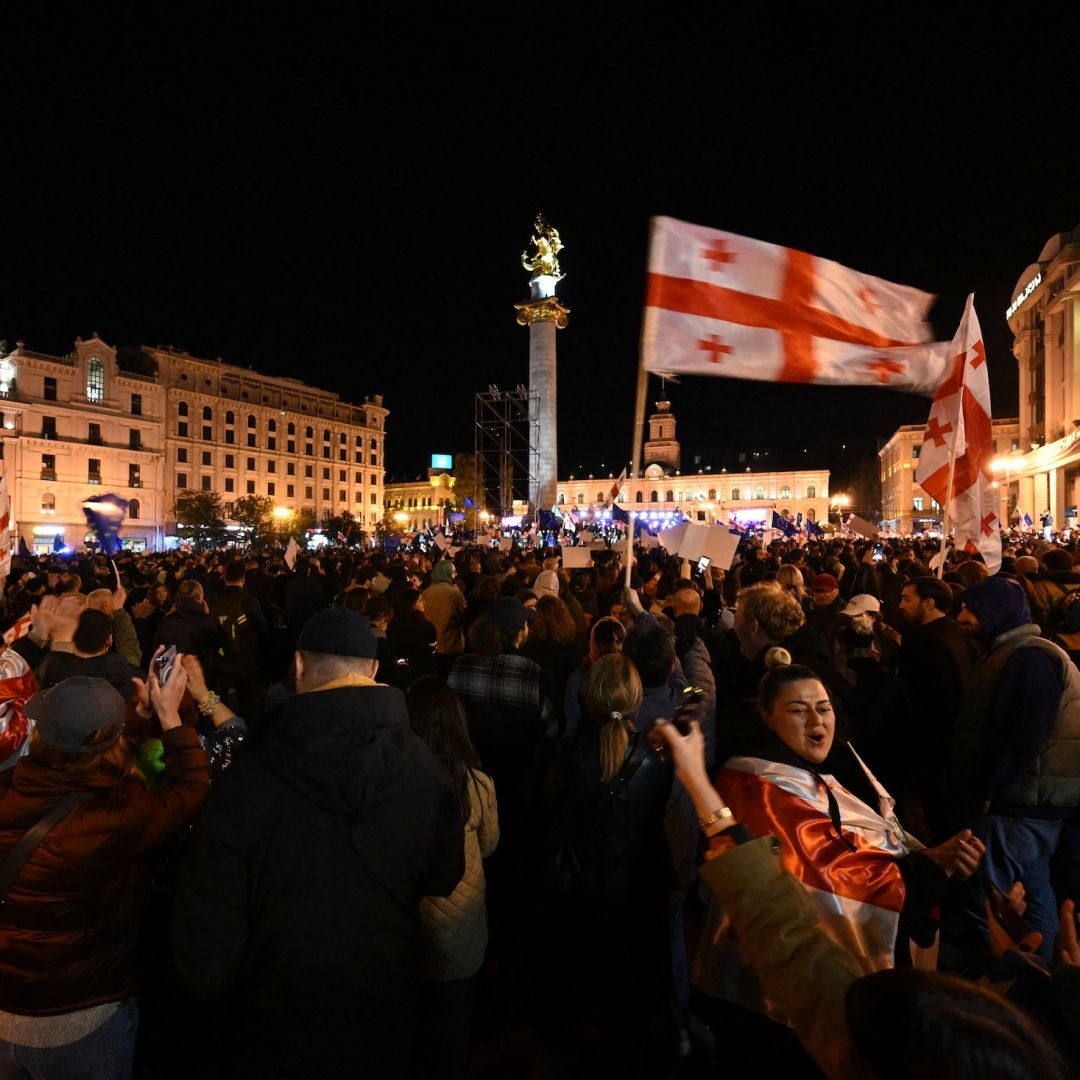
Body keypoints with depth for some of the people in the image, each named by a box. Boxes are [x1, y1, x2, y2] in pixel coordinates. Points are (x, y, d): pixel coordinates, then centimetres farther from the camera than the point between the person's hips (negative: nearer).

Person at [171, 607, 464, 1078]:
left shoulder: (245, 781, -31)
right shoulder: (428, 771, -23)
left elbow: (204, 954, -22)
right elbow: (445, 879, -4)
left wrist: (210, 987, 0)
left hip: (275, 1030, -1)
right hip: (384, 1026, 2)